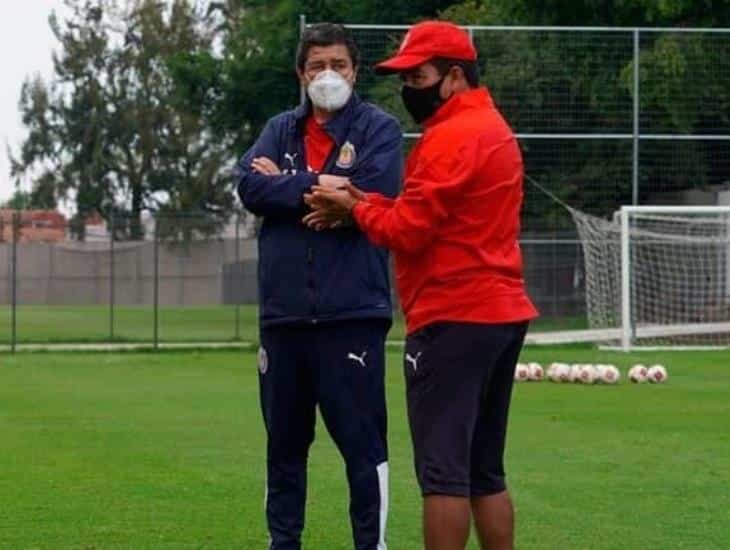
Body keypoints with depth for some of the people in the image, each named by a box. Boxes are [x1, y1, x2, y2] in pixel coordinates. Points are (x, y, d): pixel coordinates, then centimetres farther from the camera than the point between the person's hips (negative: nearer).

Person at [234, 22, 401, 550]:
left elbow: (372, 192, -15)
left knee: (363, 441, -5)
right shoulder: (281, 130, 15)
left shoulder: (379, 128, 2)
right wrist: (322, 185, -13)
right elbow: (250, 186, -2)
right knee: (284, 443, 13)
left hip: (352, 314, -5)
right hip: (283, 314, 5)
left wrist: (286, 184, -7)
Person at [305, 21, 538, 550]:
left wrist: (355, 207, 1)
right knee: (484, 470, 13)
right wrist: (361, 201, 2)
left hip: (454, 319, -10)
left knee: (443, 468, -8)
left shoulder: (453, 138, -14)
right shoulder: (493, 129, 19)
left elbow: (408, 230, -16)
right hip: (501, 313, 10)